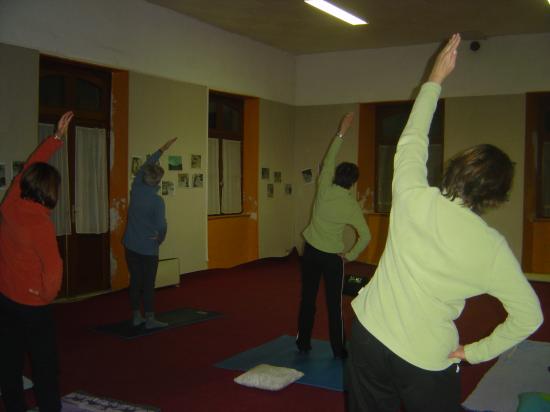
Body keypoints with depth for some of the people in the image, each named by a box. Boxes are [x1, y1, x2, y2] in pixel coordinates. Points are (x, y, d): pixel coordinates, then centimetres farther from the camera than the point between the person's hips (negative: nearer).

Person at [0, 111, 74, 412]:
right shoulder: (40, 223, -24)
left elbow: (30, 167, 6)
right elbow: (53, 267, -28)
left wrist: (57, 136, 10)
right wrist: (49, 293, -7)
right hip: (32, 305, -7)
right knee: (44, 364, 6)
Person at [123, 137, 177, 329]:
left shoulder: (136, 189, -2)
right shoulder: (157, 201, -18)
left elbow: (145, 165, 11)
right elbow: (161, 225, -22)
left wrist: (163, 149, 19)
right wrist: (160, 240, 0)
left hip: (131, 246, 5)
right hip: (148, 248, -5)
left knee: (135, 280, 13)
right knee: (148, 283, 3)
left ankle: (136, 316, 22)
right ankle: (150, 319, 9)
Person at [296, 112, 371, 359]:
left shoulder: (324, 189, -12)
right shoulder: (352, 206, -11)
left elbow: (329, 159, -2)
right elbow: (366, 236, -13)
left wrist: (341, 132, 3)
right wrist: (351, 255, 0)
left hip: (311, 252, 1)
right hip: (333, 257, -1)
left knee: (307, 299, 11)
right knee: (334, 304, 6)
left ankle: (303, 344, 20)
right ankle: (338, 350, 11)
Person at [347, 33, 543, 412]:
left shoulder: (414, 199, -14)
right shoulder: (492, 248, -13)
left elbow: (412, 139, 3)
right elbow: (529, 316, -2)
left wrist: (435, 79, 13)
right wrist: (475, 352, 8)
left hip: (370, 335, 2)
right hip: (429, 361, -1)